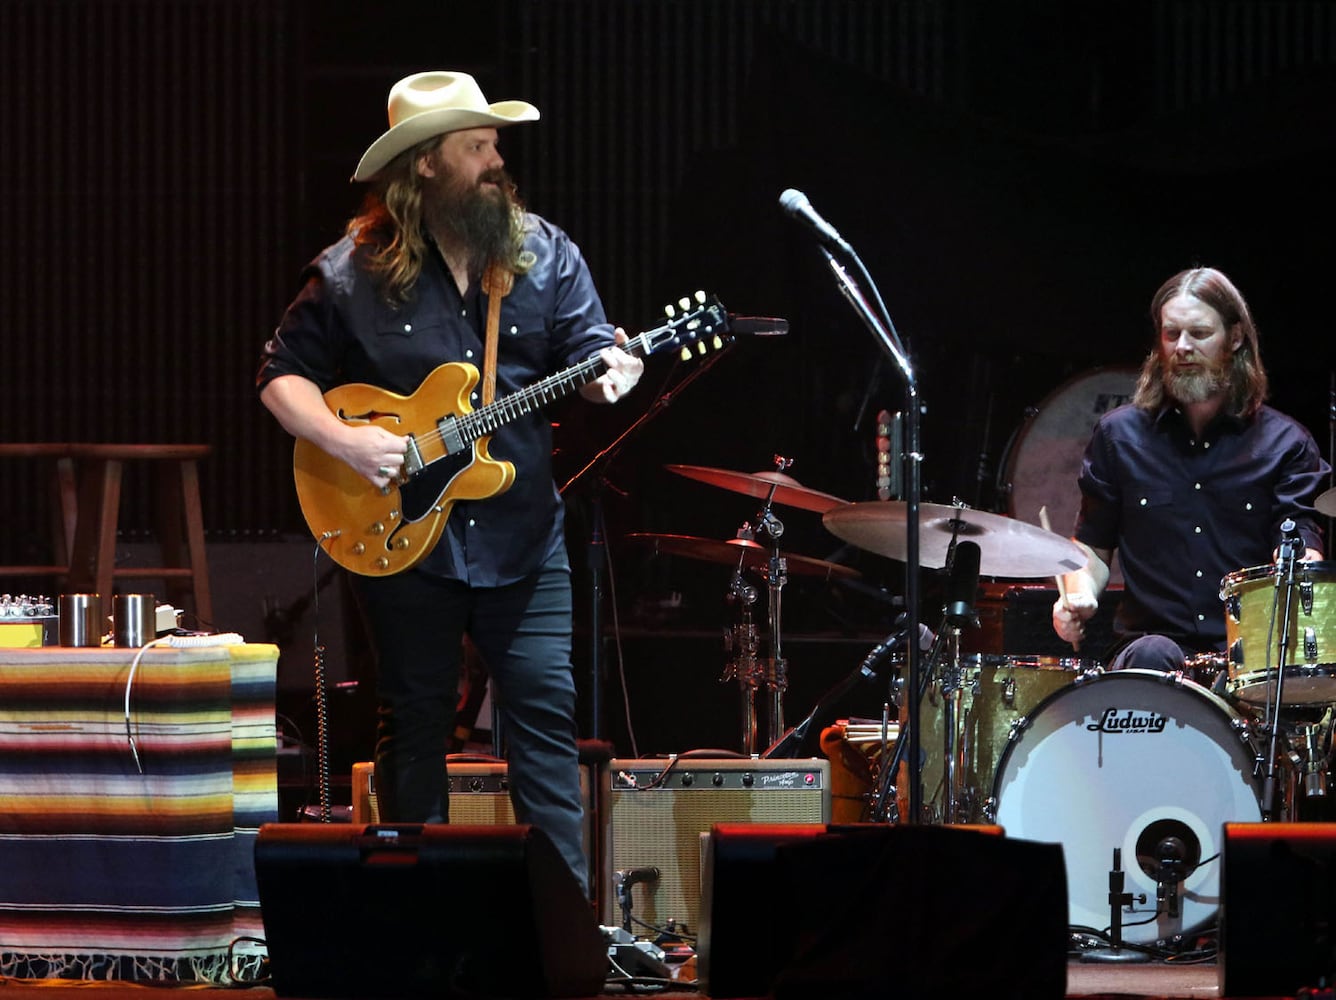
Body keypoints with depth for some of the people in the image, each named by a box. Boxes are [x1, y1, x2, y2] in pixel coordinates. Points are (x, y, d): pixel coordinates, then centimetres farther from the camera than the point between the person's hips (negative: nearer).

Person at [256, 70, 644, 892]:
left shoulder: (544, 254, 3)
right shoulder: (355, 274, -4)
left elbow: (588, 349, -1)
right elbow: (284, 376, 1)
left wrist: (613, 369, -24)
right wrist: (343, 439, -15)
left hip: (523, 537, 2)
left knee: (546, 711, -2)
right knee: (415, 723, 6)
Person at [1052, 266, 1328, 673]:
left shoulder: (1283, 442, 9)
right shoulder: (1119, 435, 13)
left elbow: (1305, 548, -1)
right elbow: (1093, 548, 20)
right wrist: (1080, 595, -3)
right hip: (1150, 637, 1)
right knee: (1152, 657, -36)